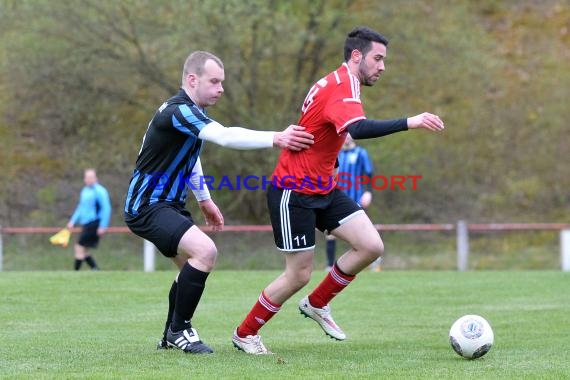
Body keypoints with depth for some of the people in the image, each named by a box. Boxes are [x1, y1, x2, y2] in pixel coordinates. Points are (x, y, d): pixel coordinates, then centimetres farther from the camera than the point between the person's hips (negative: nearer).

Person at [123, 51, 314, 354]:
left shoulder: (191, 112, 12)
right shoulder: (178, 111, -22)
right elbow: (226, 136, -35)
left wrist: (204, 199, 25)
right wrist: (277, 139, -38)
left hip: (169, 204, 11)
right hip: (147, 206, -11)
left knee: (194, 265, 18)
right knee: (204, 251, -26)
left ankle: (171, 336, 31)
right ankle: (179, 330, -12)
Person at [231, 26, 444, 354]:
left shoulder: (336, 83, 10)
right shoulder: (343, 87, -22)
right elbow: (358, 129, -42)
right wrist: (410, 123, -47)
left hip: (323, 189, 9)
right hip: (294, 193, -9)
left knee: (372, 246, -5)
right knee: (299, 275, -2)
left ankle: (317, 304, 14)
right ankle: (244, 334, 18)